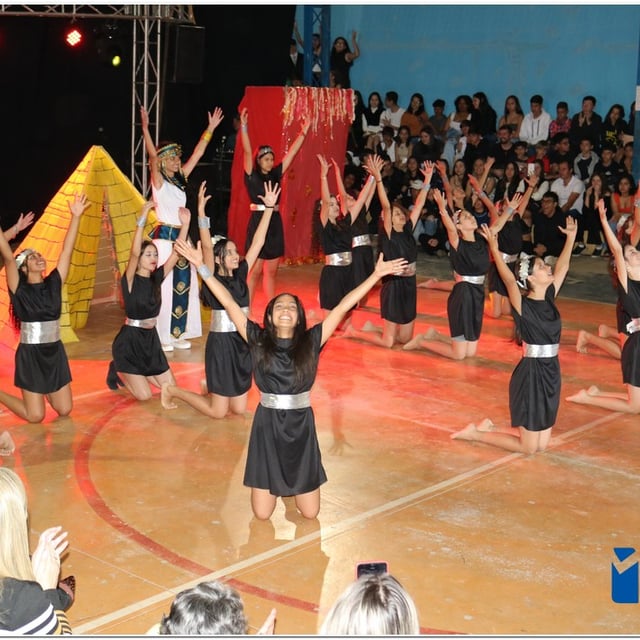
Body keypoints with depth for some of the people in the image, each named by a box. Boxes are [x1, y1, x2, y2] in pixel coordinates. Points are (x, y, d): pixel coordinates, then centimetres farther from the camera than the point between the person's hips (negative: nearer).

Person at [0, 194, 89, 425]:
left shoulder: (53, 283, 3)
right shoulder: (19, 289, -7)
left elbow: (67, 251, -3)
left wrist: (76, 217, -10)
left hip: (55, 352, 5)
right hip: (30, 354, -4)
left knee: (65, 410, 7)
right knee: (35, 416, -4)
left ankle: (45, 391, 37)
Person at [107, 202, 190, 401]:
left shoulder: (157, 277, 1)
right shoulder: (130, 280, -14)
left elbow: (176, 253, -7)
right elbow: (134, 253, -31)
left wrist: (185, 225, -17)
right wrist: (142, 220, -39)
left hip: (151, 340, 6)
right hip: (129, 341, -6)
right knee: (144, 395, -11)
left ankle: (135, 374, 27)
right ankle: (117, 370, 17)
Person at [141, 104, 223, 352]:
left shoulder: (180, 179, 11)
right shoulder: (159, 181, -7)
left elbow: (197, 154, 11)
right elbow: (152, 156, -22)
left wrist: (210, 128, 9)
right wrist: (145, 129, -35)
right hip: (164, 236, -7)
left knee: (184, 284, 7)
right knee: (164, 285, -6)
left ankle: (178, 333, 15)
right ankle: (161, 336, 1)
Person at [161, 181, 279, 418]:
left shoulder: (240, 274, 5)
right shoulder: (212, 278, -9)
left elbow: (258, 242, 3)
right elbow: (207, 246, -22)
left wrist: (269, 208, -2)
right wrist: (201, 210, -32)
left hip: (243, 343, 6)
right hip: (221, 344, -6)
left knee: (239, 409, 9)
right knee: (218, 412, 1)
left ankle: (210, 387, 37)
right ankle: (172, 390, 21)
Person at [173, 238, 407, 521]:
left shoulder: (310, 341, -1)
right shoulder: (258, 340, -2)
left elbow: (342, 308, -5)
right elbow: (229, 303, -5)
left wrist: (376, 275, -8)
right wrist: (201, 267, -10)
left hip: (301, 426, 1)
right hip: (267, 426, 0)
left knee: (309, 513, 5)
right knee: (262, 514, 1)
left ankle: (294, 484, 40)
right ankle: (277, 484, 36)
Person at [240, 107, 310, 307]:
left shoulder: (276, 174, 10)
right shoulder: (252, 175, -4)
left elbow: (291, 153, 11)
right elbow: (247, 151, -16)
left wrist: (303, 133, 8)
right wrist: (244, 127, -27)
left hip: (275, 223, 6)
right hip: (258, 221, -6)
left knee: (271, 271, 11)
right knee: (254, 271, -4)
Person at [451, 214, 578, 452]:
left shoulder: (549, 297, 5)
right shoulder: (523, 306, -14)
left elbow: (562, 268, 12)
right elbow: (510, 281, -30)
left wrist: (571, 237, 9)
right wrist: (494, 249, -36)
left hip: (551, 372, 7)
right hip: (531, 374, -7)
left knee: (542, 444, 12)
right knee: (527, 447, 1)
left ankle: (489, 427, 28)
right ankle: (475, 433, 16)